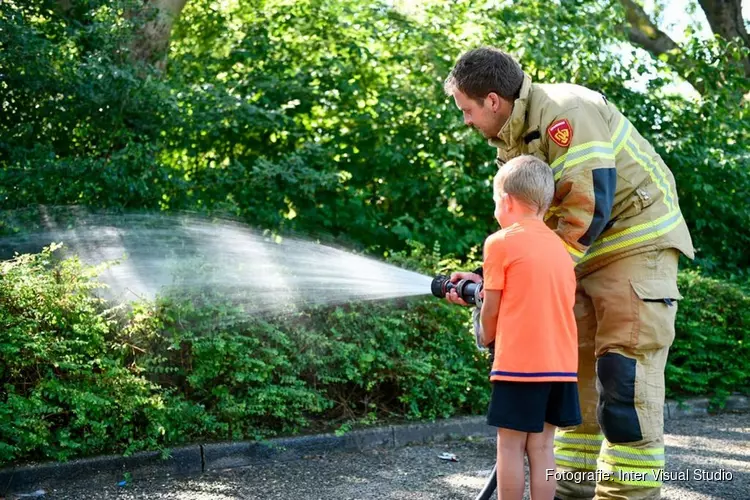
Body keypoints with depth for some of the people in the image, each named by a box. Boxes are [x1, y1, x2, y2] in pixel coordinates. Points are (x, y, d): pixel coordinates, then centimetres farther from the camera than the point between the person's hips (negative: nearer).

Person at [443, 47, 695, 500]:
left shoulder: (565, 112, -22)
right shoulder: (512, 138, 8)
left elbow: (588, 209, -28)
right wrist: (486, 276, -3)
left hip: (636, 240, -10)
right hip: (584, 256, 10)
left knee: (623, 372, -14)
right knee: (574, 368, 10)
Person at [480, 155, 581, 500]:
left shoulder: (501, 242, -5)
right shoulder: (559, 246, 13)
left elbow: (491, 309, -1)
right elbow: (530, 295, 12)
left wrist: (487, 339, 18)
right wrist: (481, 286, 21)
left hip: (518, 363, -6)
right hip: (561, 364, 6)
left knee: (510, 445, 2)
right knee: (542, 447, 9)